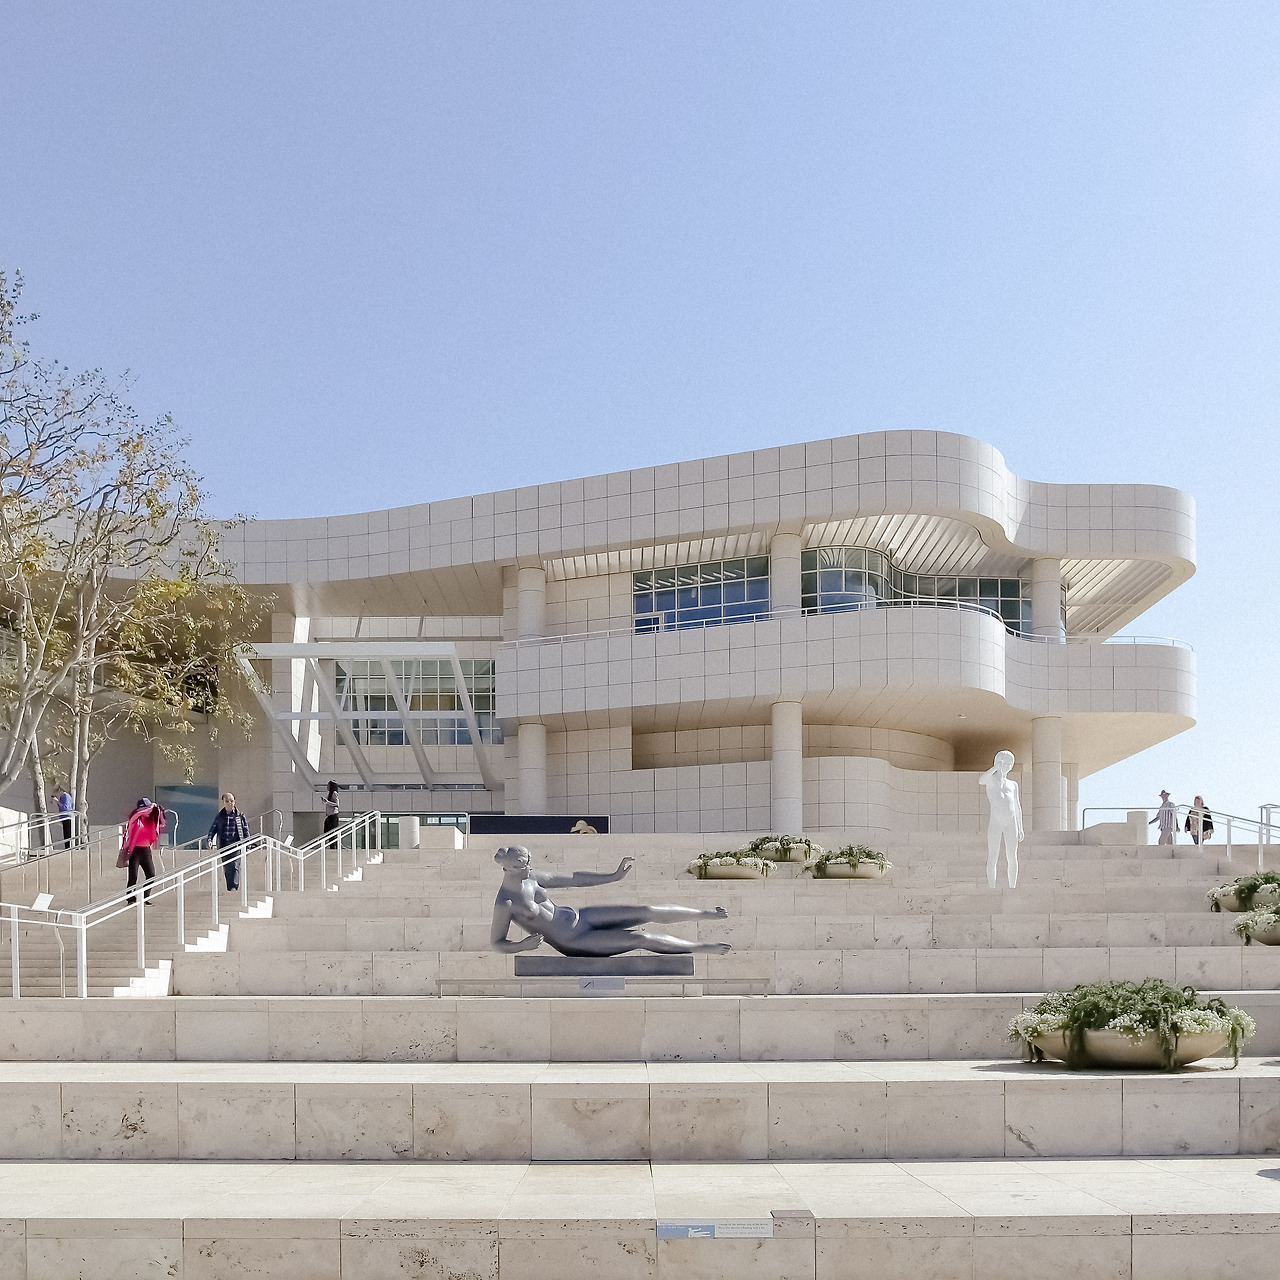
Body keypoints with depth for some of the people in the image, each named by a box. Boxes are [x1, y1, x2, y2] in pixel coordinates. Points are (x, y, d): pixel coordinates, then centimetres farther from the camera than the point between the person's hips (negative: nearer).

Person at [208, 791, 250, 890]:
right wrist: (210, 839, -3)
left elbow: (246, 830, 7)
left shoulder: (240, 816, 4)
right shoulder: (219, 816, 9)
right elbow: (213, 828, 13)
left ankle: (234, 887, -21)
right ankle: (229, 888, 13)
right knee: (226, 868, 5)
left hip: (236, 845, -3)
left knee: (235, 866, -15)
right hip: (224, 845, 3)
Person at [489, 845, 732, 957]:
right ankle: (699, 947, 6)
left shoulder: (532, 879, -3)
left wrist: (613, 876, 6)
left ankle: (706, 914, 15)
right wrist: (521, 945, -33)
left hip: (579, 917, 6)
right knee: (640, 939, -12)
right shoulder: (505, 904, -21)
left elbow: (571, 879, 6)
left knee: (647, 912, -2)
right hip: (573, 943, -6)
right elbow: (496, 943, -13)